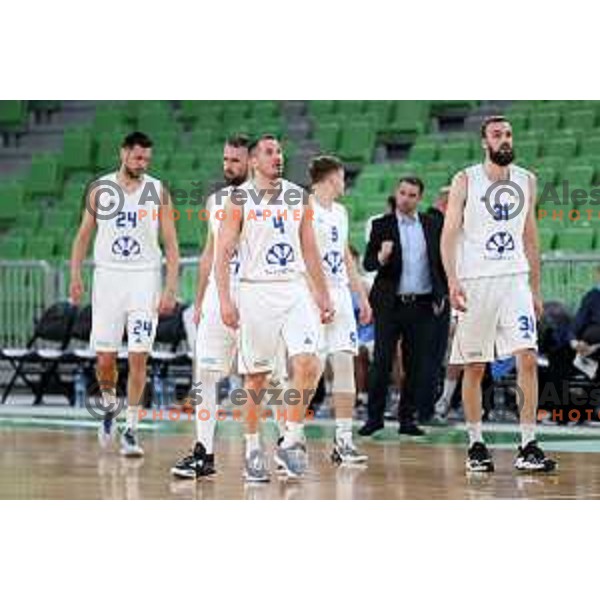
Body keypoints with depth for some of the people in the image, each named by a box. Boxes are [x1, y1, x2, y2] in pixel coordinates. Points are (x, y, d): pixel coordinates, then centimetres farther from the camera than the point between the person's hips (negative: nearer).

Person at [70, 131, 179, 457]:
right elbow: (84, 235, 10)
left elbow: (171, 245, 0)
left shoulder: (158, 191, 0)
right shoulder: (99, 189, 3)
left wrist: (171, 289, -8)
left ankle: (130, 430, 1)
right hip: (108, 276, 1)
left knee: (138, 357, -6)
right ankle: (109, 407, 30)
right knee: (104, 357, 0)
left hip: (145, 278, -1)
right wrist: (75, 275, -3)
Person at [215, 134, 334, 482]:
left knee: (308, 363, -15)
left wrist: (324, 295, 13)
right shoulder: (240, 200, -2)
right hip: (256, 291, -3)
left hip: (295, 290, 3)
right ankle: (254, 448, 17)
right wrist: (225, 299, -14)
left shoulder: (299, 198, 10)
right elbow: (224, 252, -5)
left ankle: (292, 440, -4)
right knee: (256, 376, 4)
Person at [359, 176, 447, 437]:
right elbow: (367, 263, -3)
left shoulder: (431, 225, 8)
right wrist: (382, 257, -24)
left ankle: (407, 418, 11)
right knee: (381, 363, -2)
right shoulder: (382, 225, 2)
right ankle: (374, 416, 5)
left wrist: (440, 295, 7)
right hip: (390, 305, -2)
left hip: (422, 305, 2)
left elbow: (441, 260, 14)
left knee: (417, 365, 3)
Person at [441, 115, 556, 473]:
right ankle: (476, 446, 16)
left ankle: (528, 447, -11)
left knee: (528, 359, -12)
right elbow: (449, 234, -4)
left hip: (515, 280, 2)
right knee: (474, 368, 4)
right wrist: (452, 281, -15)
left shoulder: (526, 181, 9)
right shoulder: (466, 181, -1)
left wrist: (536, 290, 14)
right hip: (475, 282, -2)